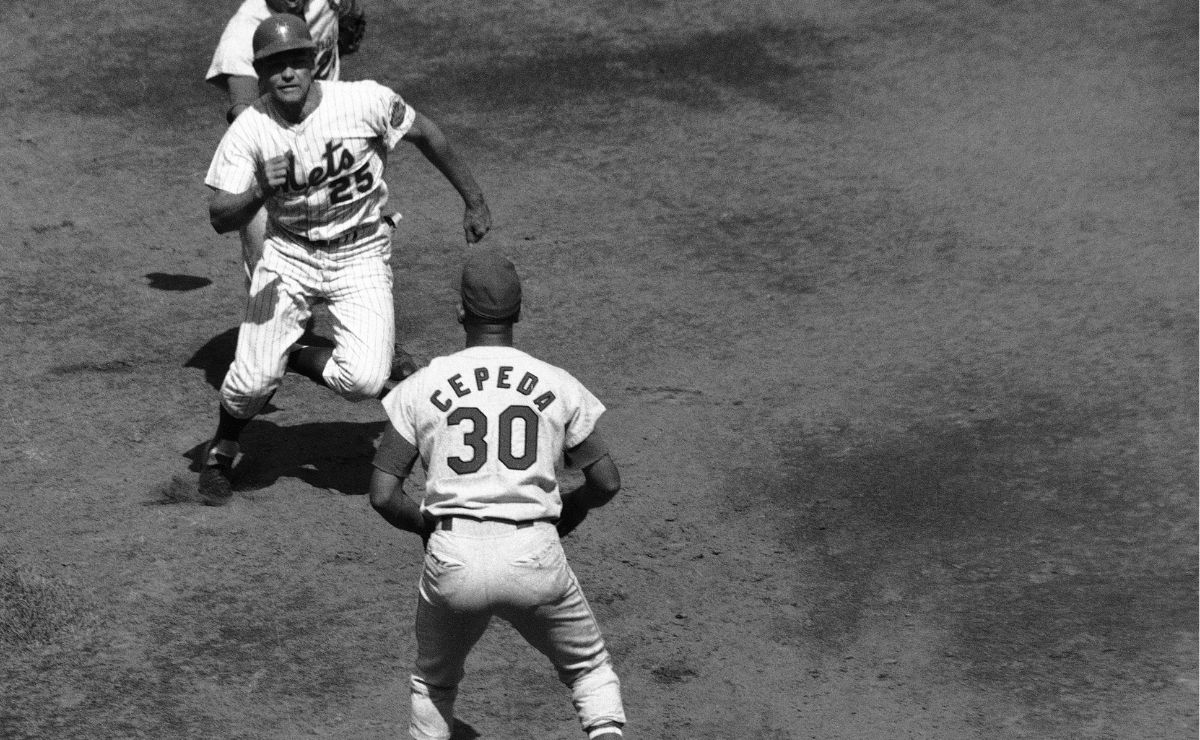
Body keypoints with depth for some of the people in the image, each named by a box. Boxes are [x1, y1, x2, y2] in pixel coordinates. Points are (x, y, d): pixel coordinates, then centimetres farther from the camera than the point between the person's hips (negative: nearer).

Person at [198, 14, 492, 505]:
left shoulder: (365, 101, -18)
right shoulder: (248, 130, -15)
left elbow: (425, 134, 0)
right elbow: (220, 218, -17)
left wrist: (474, 201, 7)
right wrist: (259, 193, -39)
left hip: (361, 254, 0)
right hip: (288, 253, 0)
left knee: (365, 381, -18)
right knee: (254, 378, -10)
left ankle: (293, 357, 15)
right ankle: (221, 454, 23)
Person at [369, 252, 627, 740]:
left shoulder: (421, 387, 5)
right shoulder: (557, 384, 7)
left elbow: (382, 494, 1)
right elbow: (607, 482, 8)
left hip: (451, 558, 0)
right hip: (534, 556, 0)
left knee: (434, 684, 25)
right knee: (589, 668, 20)